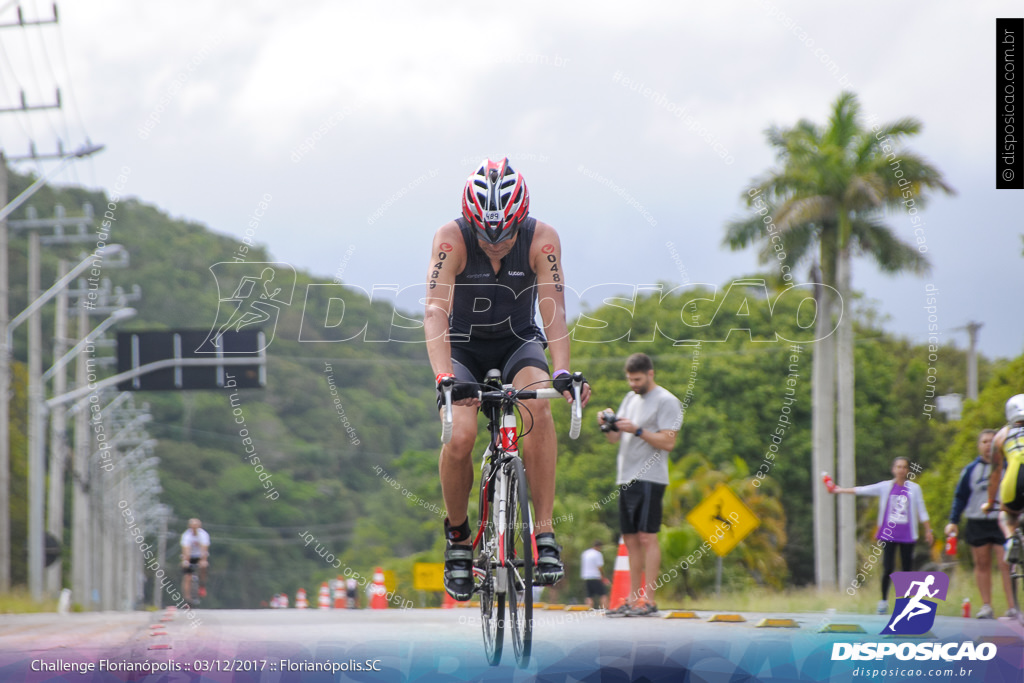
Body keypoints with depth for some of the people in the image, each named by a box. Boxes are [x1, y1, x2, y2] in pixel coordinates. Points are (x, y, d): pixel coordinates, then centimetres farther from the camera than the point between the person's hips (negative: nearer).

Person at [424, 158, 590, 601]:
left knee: (536, 404, -32)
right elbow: (436, 311, -36)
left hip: (518, 344, 1)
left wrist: (563, 371, -45)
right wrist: (444, 377, -50)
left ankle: (544, 530, -27)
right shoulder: (451, 239, -26)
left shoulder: (541, 239, -22)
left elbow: (554, 310, -29)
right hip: (464, 348, -1)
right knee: (460, 436, -26)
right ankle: (457, 534, 1)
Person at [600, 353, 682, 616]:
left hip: (649, 479, -8)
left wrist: (637, 430, -20)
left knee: (647, 537, -10)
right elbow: (615, 438, 20)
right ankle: (633, 599, 11)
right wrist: (608, 426, -1)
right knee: (631, 539, 8)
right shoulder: (630, 398, 20)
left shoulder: (666, 402, -4)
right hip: (626, 479, 8)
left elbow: (668, 441, -13)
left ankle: (649, 599, -11)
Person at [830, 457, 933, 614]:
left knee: (907, 569, 2)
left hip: (907, 536, 0)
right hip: (889, 535, 0)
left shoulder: (914, 488, 5)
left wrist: (928, 531, 7)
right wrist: (841, 490, 9)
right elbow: (862, 490, 9)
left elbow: (921, 511, 10)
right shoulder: (885, 487, 5)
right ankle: (884, 600, 4)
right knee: (888, 568, -8)